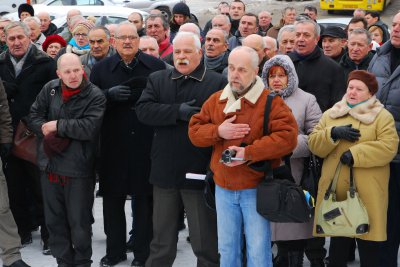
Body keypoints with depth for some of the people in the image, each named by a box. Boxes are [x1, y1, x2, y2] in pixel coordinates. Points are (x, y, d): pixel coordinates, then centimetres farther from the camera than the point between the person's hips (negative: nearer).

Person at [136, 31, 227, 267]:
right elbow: (143, 110, -5)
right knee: (161, 242, 16)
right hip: (165, 171, 3)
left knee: (206, 244, 6)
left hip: (200, 172, -3)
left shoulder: (218, 83, -3)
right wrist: (178, 111, -18)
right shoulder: (158, 79, 9)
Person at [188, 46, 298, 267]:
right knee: (227, 248, 16)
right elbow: (194, 131, 7)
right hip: (223, 188, 5)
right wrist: (218, 131, -14)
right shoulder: (215, 100, 7)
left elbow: (288, 137, -19)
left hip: (256, 189, -5)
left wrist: (249, 152, -23)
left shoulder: (271, 101, -10)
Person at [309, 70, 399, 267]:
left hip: (367, 194, -3)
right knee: (337, 248, 12)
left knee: (369, 251, 1)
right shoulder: (330, 115, 15)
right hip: (335, 192, 4)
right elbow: (314, 144, 6)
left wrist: (355, 154, -18)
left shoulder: (382, 116, 2)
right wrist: (333, 133, -12)